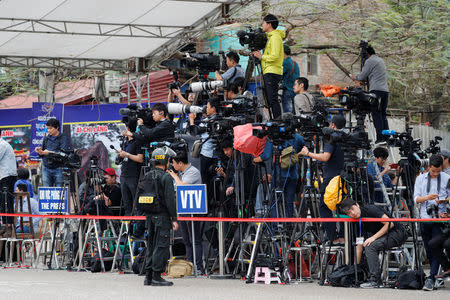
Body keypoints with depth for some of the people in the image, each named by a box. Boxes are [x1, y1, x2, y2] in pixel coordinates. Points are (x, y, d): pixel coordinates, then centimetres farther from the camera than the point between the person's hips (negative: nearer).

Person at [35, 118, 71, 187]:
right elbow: (42, 155, 17)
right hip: (46, 168, 4)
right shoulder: (46, 138, 14)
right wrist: (40, 152, -6)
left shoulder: (63, 138, -2)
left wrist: (49, 153, -17)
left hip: (58, 169, -4)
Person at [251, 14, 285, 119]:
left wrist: (261, 56, -10)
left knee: (273, 99, -13)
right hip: (268, 72, 10)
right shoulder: (270, 36, 21)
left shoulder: (275, 37, -10)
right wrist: (257, 54, 10)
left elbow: (275, 56, -19)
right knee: (268, 99, 8)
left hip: (272, 73, -10)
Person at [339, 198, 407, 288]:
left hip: (398, 233, -9)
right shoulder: (359, 222, 7)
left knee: (370, 246, -22)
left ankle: (374, 280, -19)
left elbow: (390, 224, -22)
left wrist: (373, 237, -21)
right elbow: (359, 246, 9)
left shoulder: (370, 209, -17)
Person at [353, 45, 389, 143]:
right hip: (385, 90, 8)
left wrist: (355, 78, 19)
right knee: (383, 114, 9)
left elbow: (362, 76, 0)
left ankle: (380, 137, -17)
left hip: (376, 90, -8)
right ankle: (386, 137, 2)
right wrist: (364, 80, 28)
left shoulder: (370, 61, -1)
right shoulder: (381, 60, 25)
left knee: (376, 114, -9)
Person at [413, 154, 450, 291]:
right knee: (428, 249, 5)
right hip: (425, 218, 3)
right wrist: (427, 197, -14)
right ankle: (437, 274, 16)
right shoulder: (420, 179, 11)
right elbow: (416, 199, 6)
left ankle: (431, 278, -16)